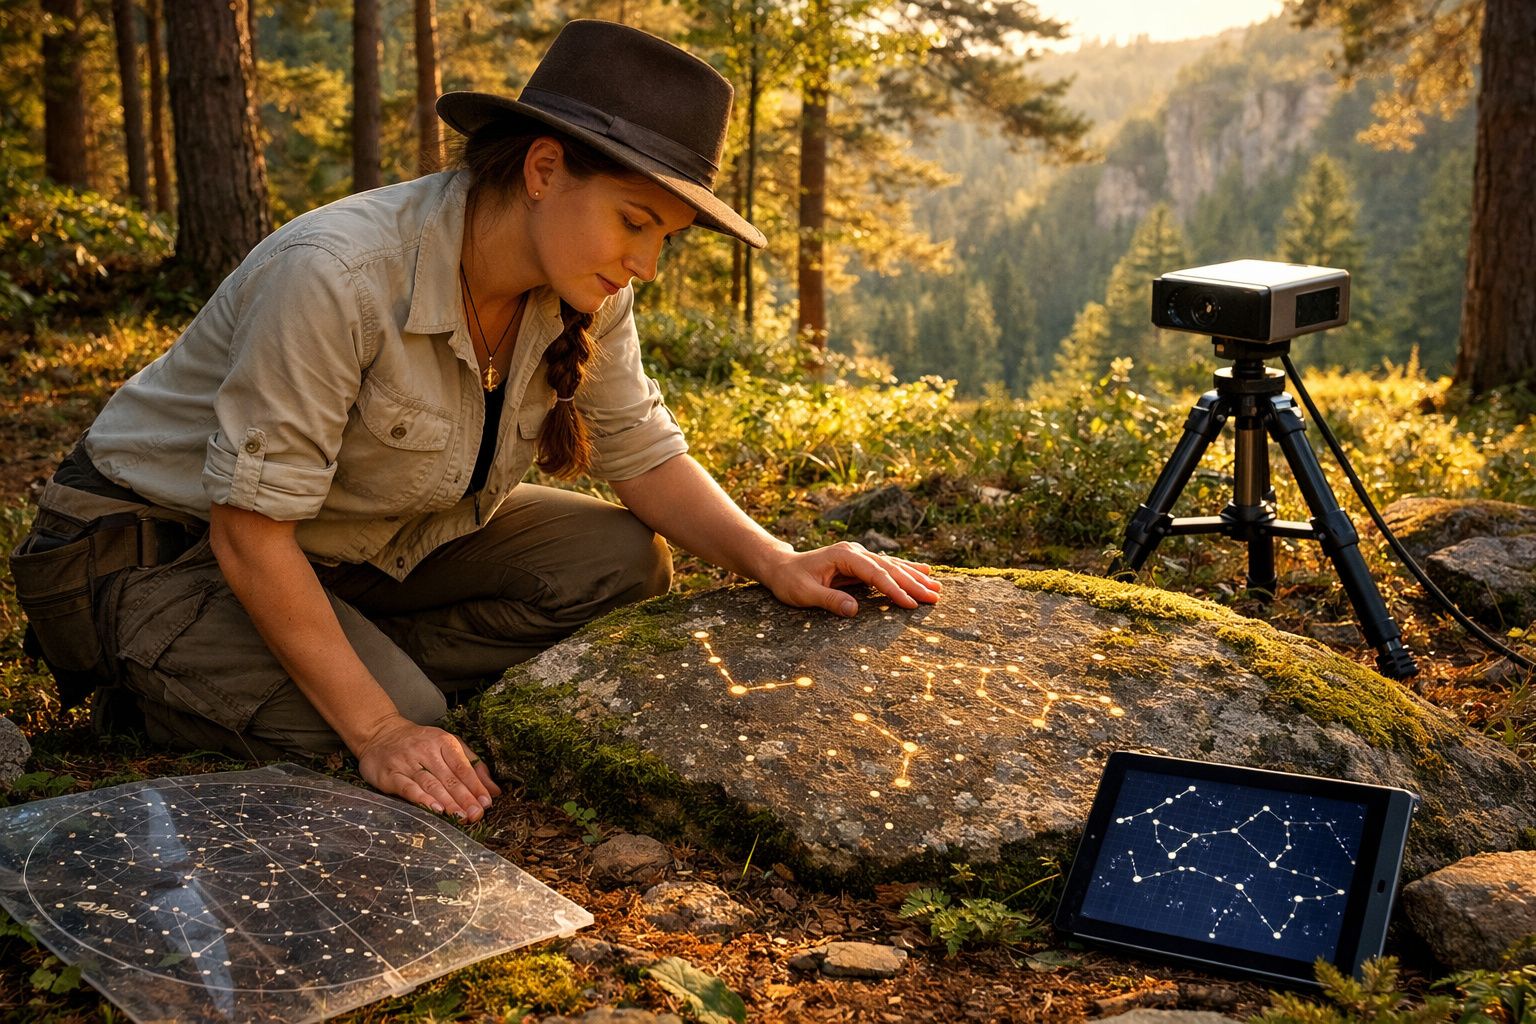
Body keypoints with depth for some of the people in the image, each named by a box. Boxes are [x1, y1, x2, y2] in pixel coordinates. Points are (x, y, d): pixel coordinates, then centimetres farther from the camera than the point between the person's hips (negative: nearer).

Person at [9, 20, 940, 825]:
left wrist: (777, 564, -18)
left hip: (364, 548, 6)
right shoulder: (336, 277, -33)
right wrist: (381, 731, -30)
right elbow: (248, 531, -30)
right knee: (407, 748, -26)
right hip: (155, 547, -6)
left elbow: (646, 456, -1)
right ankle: (148, 682, 0)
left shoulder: (585, 295, -12)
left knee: (620, 559, -12)